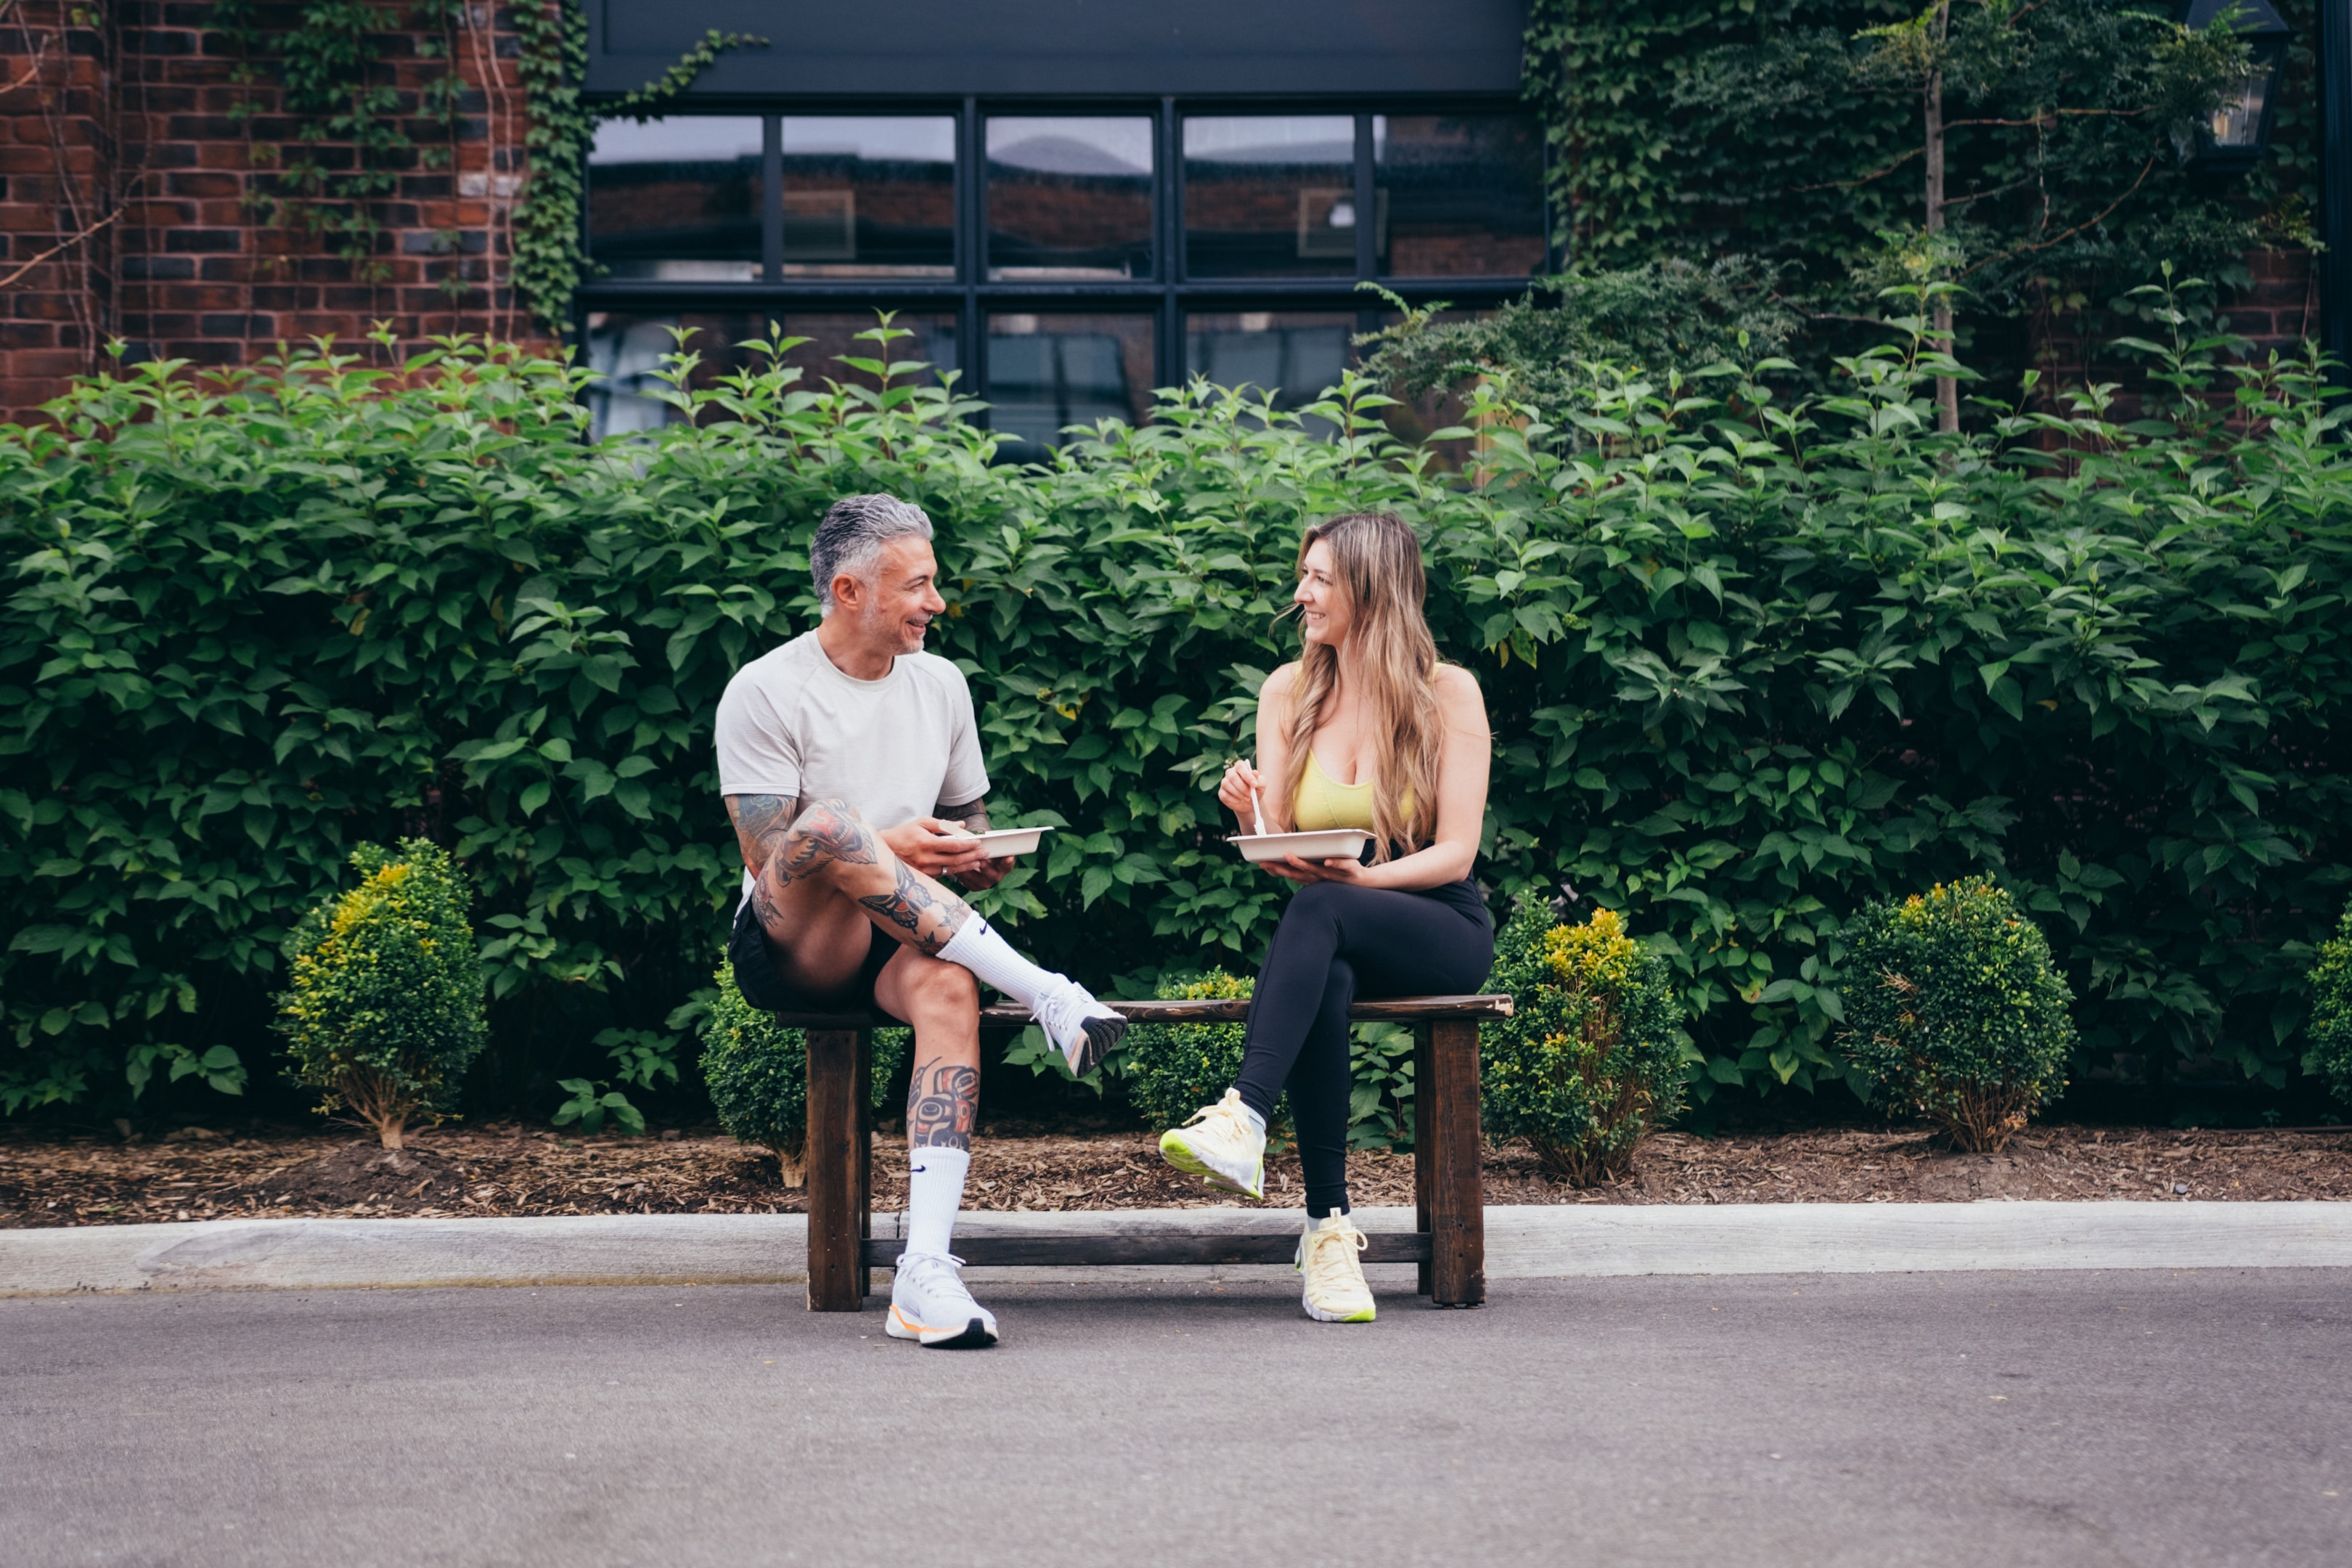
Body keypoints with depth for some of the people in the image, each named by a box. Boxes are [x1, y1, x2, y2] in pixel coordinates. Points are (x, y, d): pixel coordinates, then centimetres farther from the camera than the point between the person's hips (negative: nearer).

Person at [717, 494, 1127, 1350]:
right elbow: (766, 859, -9)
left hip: (899, 939, 4)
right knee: (830, 823, -37)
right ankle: (1047, 994, -35)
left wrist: (978, 858, 0)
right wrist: (886, 851, -24)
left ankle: (926, 1270, -47)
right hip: (787, 949, -3)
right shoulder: (765, 692, -4)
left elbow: (970, 818, 25)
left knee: (949, 984, -35)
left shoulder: (941, 684, 14)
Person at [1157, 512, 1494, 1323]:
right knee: (1320, 983, -36)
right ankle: (1329, 1227, -36)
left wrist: (1363, 876, -26)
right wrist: (1252, 815, -17)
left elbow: (1456, 852, -8)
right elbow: (1277, 848, 7)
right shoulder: (1288, 692, 10)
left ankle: (1243, 1119, -48)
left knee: (1319, 907, -36)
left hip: (1441, 929, -2)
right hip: (1336, 943, 3)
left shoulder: (1448, 693, -1)